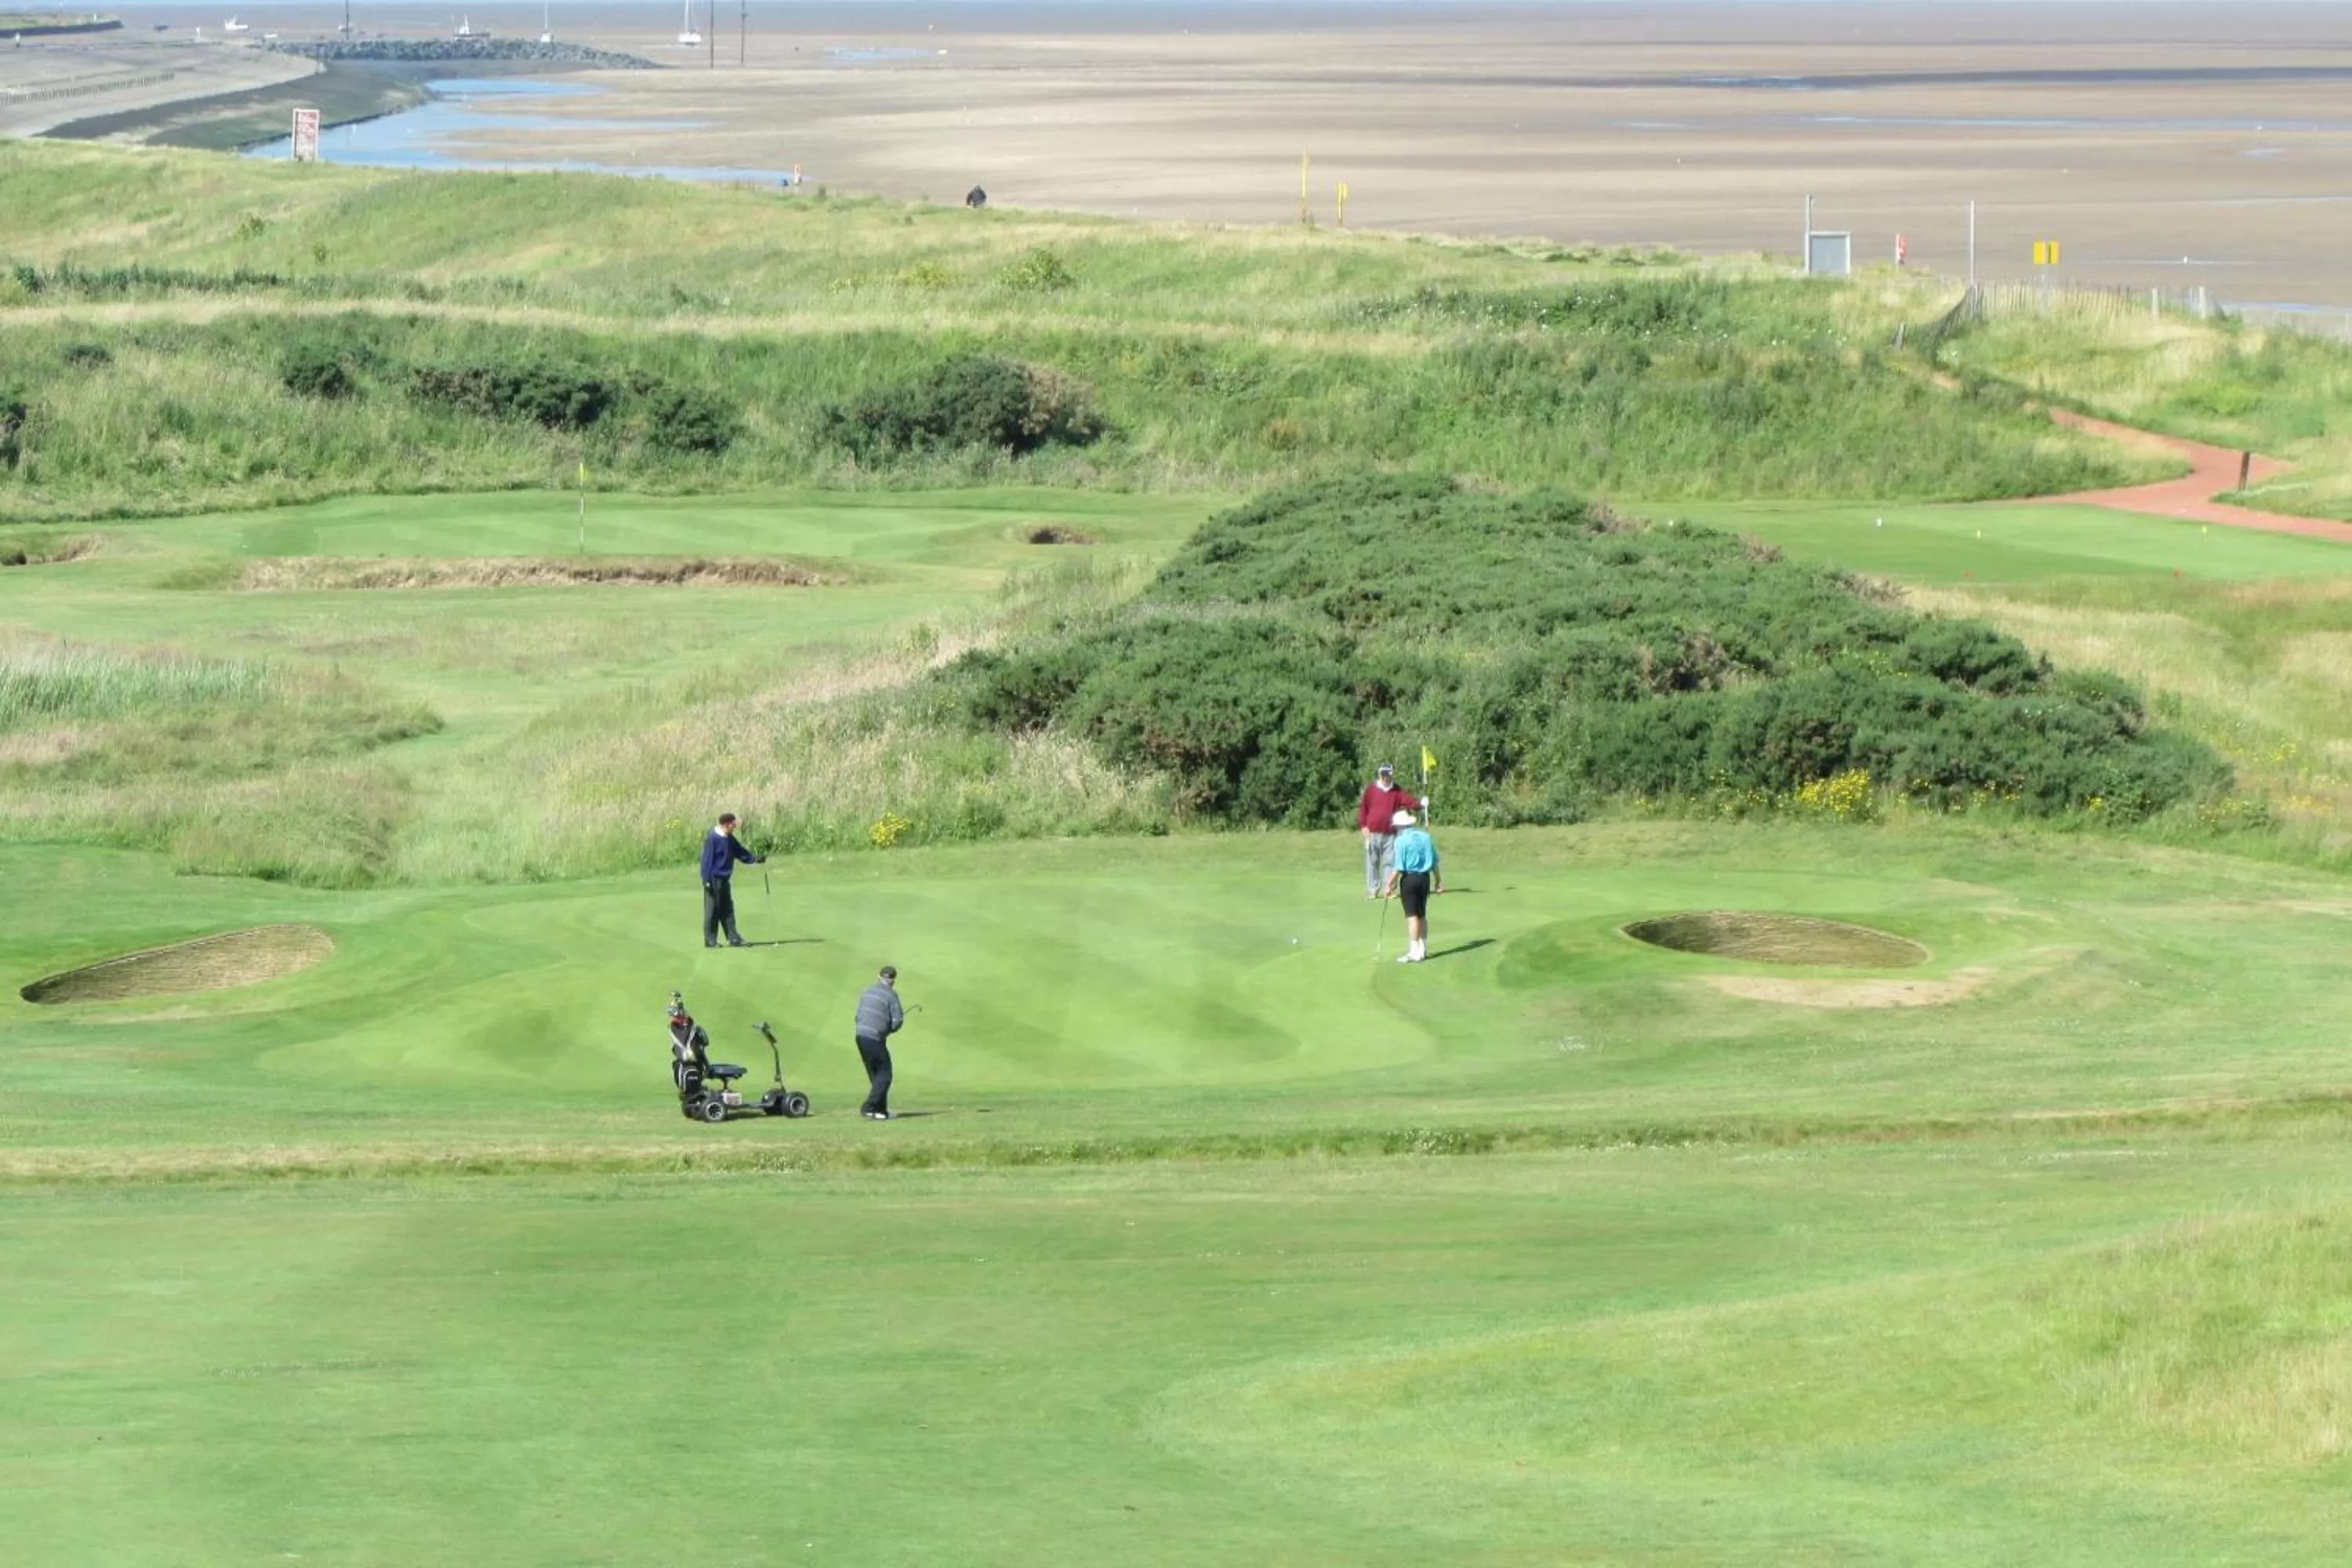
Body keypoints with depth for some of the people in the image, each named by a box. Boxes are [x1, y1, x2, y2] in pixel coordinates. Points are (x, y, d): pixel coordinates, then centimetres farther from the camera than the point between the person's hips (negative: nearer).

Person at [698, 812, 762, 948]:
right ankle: (710, 940, 5)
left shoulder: (730, 839, 8)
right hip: (714, 879, -8)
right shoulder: (712, 838, -16)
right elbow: (707, 859, -16)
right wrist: (707, 880, -18)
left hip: (724, 880, 8)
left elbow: (741, 853, 15)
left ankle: (734, 938, 12)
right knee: (712, 910, -2)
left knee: (727, 910, 10)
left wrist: (756, 859, 2)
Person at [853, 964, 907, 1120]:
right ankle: (868, 1108, -9)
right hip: (875, 1039, -7)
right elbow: (898, 1021, -10)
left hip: (860, 1036, 7)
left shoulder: (867, 991, 13)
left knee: (876, 1076, 16)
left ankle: (881, 1110, 18)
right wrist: (888, 1030, 11)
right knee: (884, 1076, 1)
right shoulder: (891, 994, -7)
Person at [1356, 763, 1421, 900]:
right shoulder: (1371, 789, 3)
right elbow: (1362, 807, 4)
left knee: (1389, 861, 0)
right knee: (1372, 861, 3)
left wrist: (1418, 805, -28)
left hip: (1390, 833, 1)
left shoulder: (1396, 791, 6)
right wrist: (1363, 826, -5)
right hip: (1373, 832, -1)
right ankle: (1372, 890, 8)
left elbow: (1408, 801, -7)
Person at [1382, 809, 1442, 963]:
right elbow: (1435, 862, 10)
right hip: (1425, 878, 6)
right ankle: (1423, 949, 19)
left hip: (1410, 878, -6)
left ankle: (1414, 952, -6)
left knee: (1412, 915, -3)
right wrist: (1438, 881, 19)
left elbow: (1399, 867, -16)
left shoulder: (1401, 841, -12)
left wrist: (1390, 884, -8)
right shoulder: (1426, 836, 6)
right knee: (1422, 914, 15)